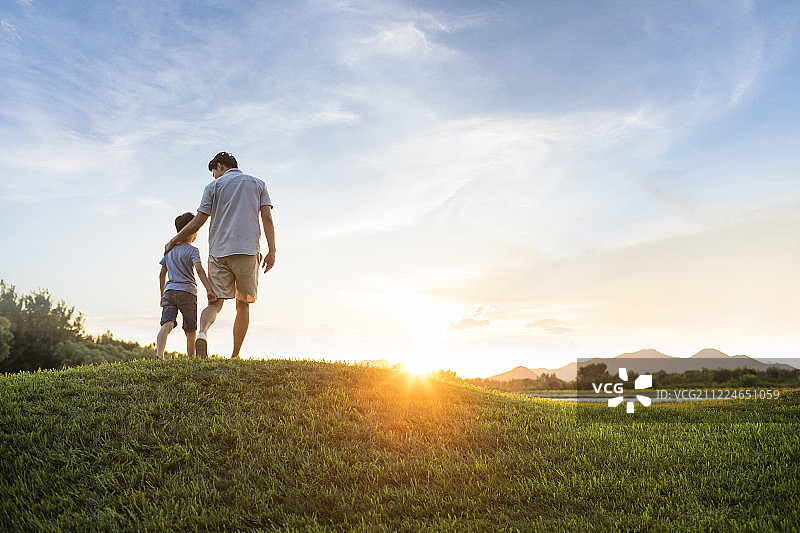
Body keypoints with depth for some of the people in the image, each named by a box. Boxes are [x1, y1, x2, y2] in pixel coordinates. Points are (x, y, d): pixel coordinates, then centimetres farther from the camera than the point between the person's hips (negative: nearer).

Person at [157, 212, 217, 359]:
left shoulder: (169, 249, 16)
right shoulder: (192, 250, -2)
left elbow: (162, 273, 19)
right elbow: (199, 269, -18)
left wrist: (162, 295, 27)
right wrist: (209, 289, -26)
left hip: (169, 290, 4)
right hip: (187, 292, -4)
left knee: (167, 325, -12)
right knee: (190, 331, 9)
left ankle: (159, 354, -34)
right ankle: (191, 359, 17)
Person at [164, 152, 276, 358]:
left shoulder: (214, 186, 12)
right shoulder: (258, 184, 16)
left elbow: (197, 222, 7)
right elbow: (267, 218, 3)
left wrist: (173, 241, 20)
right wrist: (271, 251, -1)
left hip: (219, 251, 0)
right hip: (248, 250, 0)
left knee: (215, 302, 2)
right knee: (243, 305, 9)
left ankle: (203, 333, -29)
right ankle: (235, 356, 6)